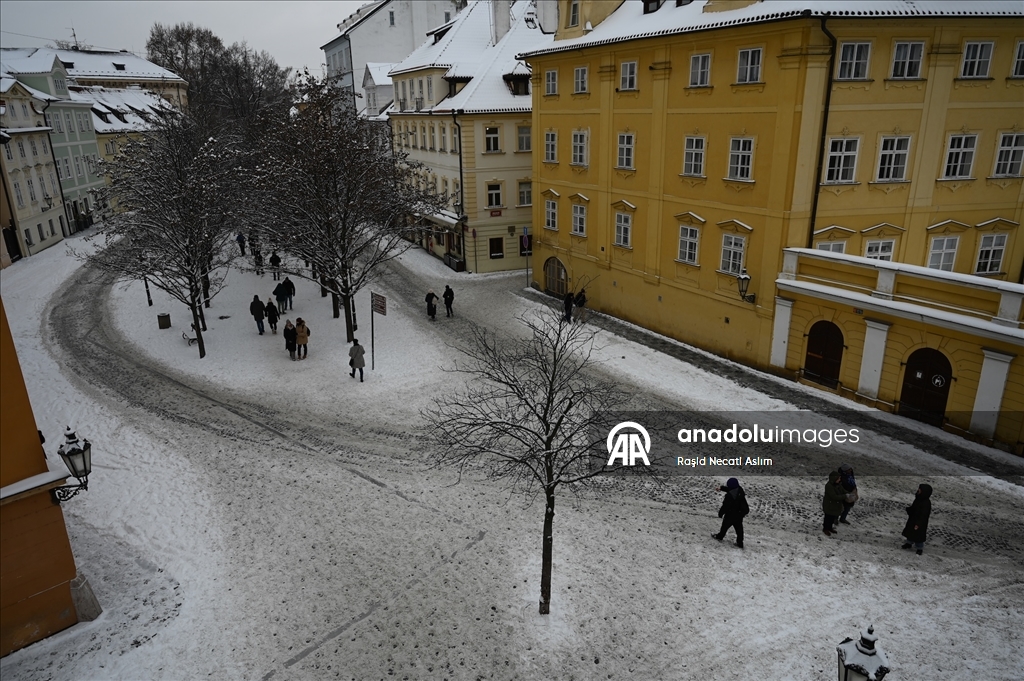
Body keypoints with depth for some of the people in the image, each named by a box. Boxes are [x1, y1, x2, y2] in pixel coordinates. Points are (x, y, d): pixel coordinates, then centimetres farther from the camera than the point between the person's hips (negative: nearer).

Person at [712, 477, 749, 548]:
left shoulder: (729, 495, -32)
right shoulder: (740, 490, -9)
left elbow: (725, 506, -23)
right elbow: (730, 489, 12)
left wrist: (720, 513, -7)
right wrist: (721, 488, 20)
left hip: (731, 515, -6)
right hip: (740, 514, 6)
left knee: (725, 526, 18)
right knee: (739, 528, 17)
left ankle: (720, 536, 39)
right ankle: (740, 543, 24)